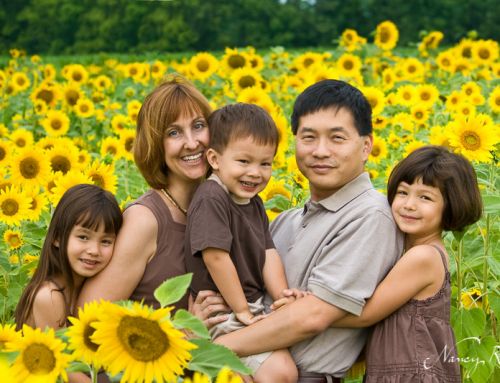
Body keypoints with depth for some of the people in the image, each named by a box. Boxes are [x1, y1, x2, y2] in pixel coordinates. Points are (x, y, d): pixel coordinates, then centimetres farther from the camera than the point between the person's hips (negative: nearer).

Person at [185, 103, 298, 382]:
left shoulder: (254, 203, 11)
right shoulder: (211, 200, -18)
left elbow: (269, 254, 7)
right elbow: (216, 256, -22)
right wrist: (242, 310, -16)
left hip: (254, 308, 9)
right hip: (224, 314, -9)